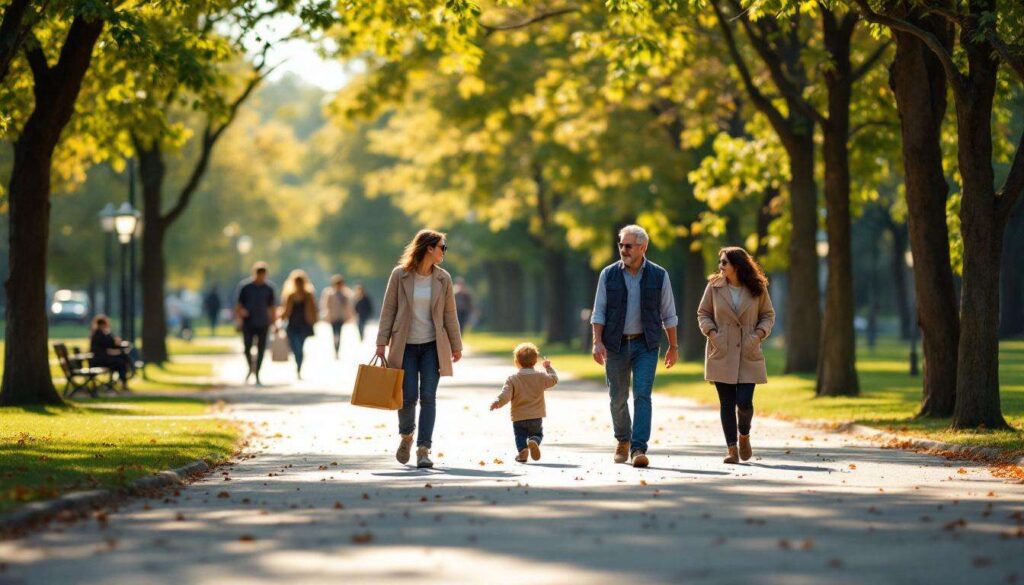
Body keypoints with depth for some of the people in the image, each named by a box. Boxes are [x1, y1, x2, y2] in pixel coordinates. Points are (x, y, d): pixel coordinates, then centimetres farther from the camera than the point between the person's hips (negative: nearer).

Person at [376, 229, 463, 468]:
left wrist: (456, 345, 10)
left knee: (428, 397, -5)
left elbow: (449, 314, 9)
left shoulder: (443, 278, 4)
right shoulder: (400, 275, -3)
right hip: (406, 345, -2)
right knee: (409, 396, -4)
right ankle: (406, 435, 25)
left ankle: (423, 449, -3)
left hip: (432, 346, 2)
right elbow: (388, 309, -1)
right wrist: (382, 342, -5)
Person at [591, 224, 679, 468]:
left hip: (646, 345, -1)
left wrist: (673, 346, 7)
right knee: (618, 397, 8)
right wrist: (597, 341, -10)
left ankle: (638, 449, -17)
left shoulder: (658, 276, 1)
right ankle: (622, 441, 31)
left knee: (642, 394, -13)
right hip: (616, 344, 1)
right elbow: (599, 311, 1)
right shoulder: (609, 274, 2)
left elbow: (668, 314, 6)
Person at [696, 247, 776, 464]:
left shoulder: (758, 289, 1)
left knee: (744, 401, -9)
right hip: (721, 354, 1)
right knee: (727, 403, 0)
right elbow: (703, 313, 10)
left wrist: (759, 334, -7)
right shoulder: (714, 286, 2)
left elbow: (768, 315, 10)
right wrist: (711, 332, -7)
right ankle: (732, 450, 7)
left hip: (748, 356, -1)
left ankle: (744, 436, 21)